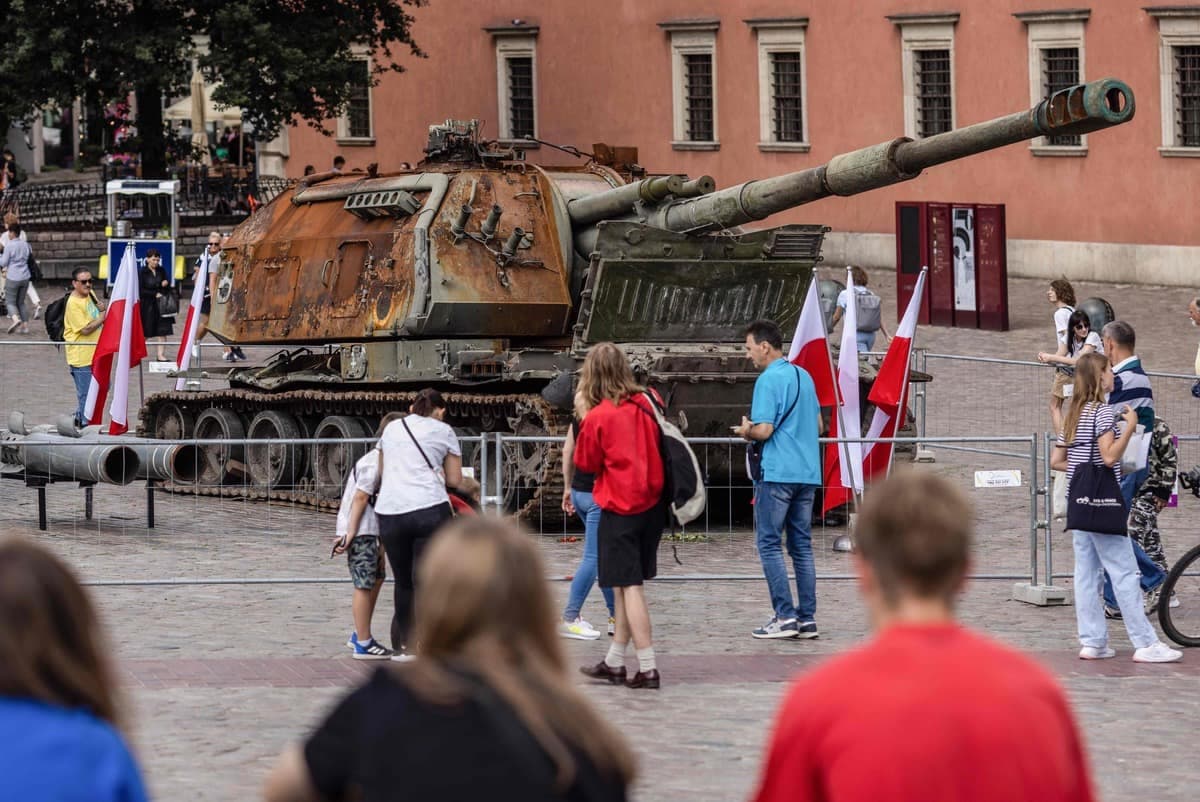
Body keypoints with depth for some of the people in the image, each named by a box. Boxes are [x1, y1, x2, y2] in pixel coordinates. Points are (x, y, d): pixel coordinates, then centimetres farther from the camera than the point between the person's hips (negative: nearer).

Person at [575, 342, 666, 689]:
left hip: (619, 509, -6)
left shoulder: (597, 417, -14)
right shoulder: (645, 404, 2)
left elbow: (586, 463, 0)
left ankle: (648, 669, -9)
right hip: (651, 502, 6)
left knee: (629, 586, -4)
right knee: (628, 585, 14)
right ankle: (614, 663, 22)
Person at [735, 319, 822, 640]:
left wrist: (746, 431, 2)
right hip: (808, 472, 8)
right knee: (802, 545, 9)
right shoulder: (804, 376, 14)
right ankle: (807, 619, 8)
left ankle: (785, 616, -9)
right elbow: (818, 425, 20)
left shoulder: (768, 380, -12)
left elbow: (764, 430, -17)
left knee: (769, 543, -2)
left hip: (777, 473, -8)